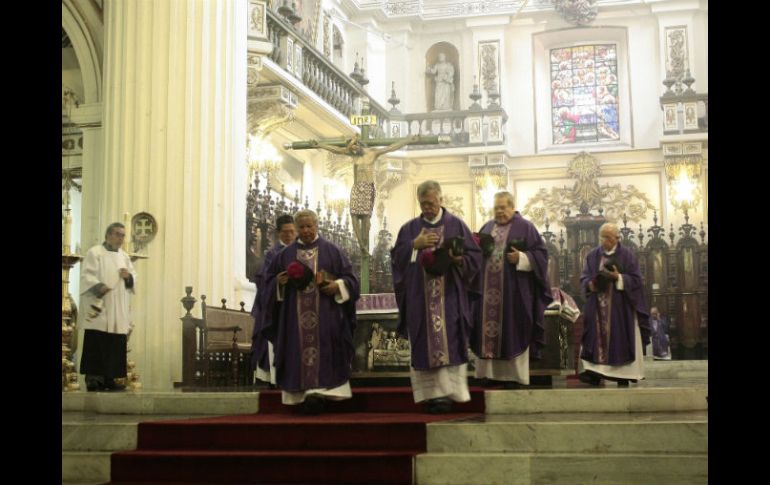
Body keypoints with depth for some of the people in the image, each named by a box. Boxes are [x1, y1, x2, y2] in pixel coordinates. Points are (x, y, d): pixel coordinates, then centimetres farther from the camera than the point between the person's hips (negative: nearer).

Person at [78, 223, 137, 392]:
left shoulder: (125, 257, 19)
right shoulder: (94, 252, 0)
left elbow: (134, 280, 19)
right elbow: (86, 276, -9)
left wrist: (129, 277, -4)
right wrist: (99, 287, -26)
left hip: (119, 311, 6)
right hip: (99, 307, -6)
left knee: (116, 345, 1)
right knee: (96, 344, -9)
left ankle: (109, 379, 6)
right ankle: (92, 378, -7)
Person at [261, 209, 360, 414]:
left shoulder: (332, 251, 6)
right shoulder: (285, 254, 12)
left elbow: (350, 278, 5)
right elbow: (270, 280, 13)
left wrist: (338, 285, -14)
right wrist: (279, 282, -8)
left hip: (325, 315, -2)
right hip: (294, 317, 2)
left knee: (323, 351, -10)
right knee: (298, 352, -3)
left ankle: (319, 393, -12)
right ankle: (302, 394, 0)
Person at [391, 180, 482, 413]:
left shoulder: (456, 225, 6)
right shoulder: (410, 229, 12)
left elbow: (474, 255, 3)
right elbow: (396, 257, 4)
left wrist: (460, 260, -17)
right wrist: (415, 244, -10)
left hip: (449, 297, -2)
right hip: (419, 298, 2)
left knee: (448, 343, -8)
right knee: (424, 345, 0)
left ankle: (445, 393, -7)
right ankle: (430, 394, 4)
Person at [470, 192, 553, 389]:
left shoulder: (525, 227, 0)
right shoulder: (487, 228, 15)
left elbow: (540, 253, -5)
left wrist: (521, 258, -19)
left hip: (513, 291, -4)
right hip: (488, 290, 5)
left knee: (512, 331, -2)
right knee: (488, 330, 3)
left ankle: (513, 374, 3)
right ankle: (490, 372, 9)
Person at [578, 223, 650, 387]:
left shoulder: (627, 256, -1)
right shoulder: (592, 256, 8)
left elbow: (636, 280, -4)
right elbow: (584, 278, 8)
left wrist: (618, 278, -19)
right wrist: (590, 284, -14)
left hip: (620, 307, -2)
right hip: (597, 307, 2)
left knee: (620, 340, -2)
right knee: (596, 337, -4)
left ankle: (623, 375, 2)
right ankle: (594, 371, -6)